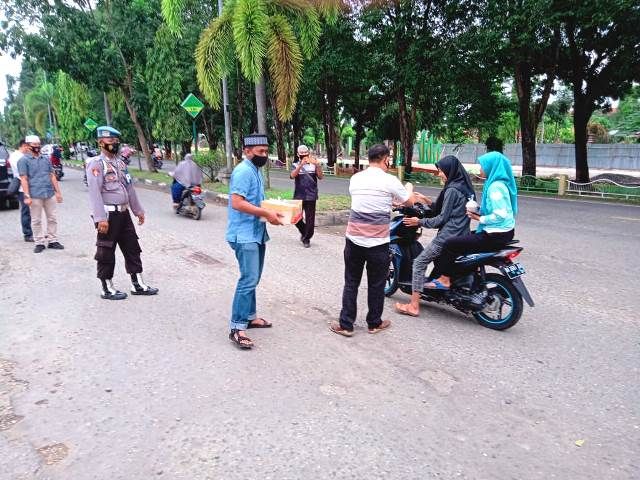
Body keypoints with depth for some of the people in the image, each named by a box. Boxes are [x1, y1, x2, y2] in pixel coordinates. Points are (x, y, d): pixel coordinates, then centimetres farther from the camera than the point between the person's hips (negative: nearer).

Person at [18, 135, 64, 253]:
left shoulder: (46, 159, 15)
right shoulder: (24, 160, 0)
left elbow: (52, 176, 16)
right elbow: (24, 179, -6)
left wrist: (57, 192, 11)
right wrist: (27, 196, -13)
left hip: (50, 194, 4)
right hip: (35, 195, -4)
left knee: (52, 219, 7)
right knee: (36, 221, 3)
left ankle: (52, 241, 15)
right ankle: (39, 243, 10)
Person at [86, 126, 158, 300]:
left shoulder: (120, 162, 15)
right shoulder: (96, 163, -10)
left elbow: (129, 188, 19)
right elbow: (94, 192, -18)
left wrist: (138, 210, 18)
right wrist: (100, 218, -25)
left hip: (123, 213, 8)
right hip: (108, 215, -8)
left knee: (132, 248, 11)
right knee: (106, 253, 3)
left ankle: (137, 284, 20)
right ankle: (107, 289, 14)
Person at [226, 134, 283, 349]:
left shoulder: (256, 170, 16)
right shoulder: (243, 171, -15)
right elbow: (237, 203, -24)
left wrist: (272, 211, 7)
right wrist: (267, 214, -23)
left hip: (256, 233, 10)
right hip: (244, 234, -10)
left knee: (252, 278, 16)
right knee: (249, 279, -13)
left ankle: (250, 316, 28)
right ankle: (237, 328, -7)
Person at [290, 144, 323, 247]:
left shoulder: (313, 165, 1)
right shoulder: (296, 165, 3)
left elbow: (320, 177, -9)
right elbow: (293, 175, -16)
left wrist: (317, 165, -26)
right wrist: (301, 164, -30)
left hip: (311, 196, -1)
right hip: (298, 196, 1)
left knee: (310, 219, 1)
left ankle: (306, 238, 15)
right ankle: (304, 232, 34)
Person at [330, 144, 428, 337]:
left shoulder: (355, 178, 7)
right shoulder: (389, 181, -7)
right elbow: (409, 202, 9)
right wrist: (414, 195, 32)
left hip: (354, 240, 4)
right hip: (378, 243, -3)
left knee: (351, 283, 11)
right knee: (376, 285, 12)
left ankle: (345, 324, 15)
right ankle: (374, 323, 26)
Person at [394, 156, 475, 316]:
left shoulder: (452, 190, -15)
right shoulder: (465, 186, 13)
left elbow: (443, 217, -14)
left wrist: (420, 222, -6)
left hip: (448, 236, -9)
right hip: (462, 235, 10)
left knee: (419, 263, -3)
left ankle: (414, 306, -3)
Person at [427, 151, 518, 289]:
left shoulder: (495, 187, -20)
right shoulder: (499, 183, 11)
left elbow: (500, 215, -27)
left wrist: (479, 218, -14)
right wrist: (480, 211, 3)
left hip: (495, 236, -11)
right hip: (504, 232, 11)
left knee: (450, 244, -10)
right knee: (465, 236, 30)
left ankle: (445, 279, 1)